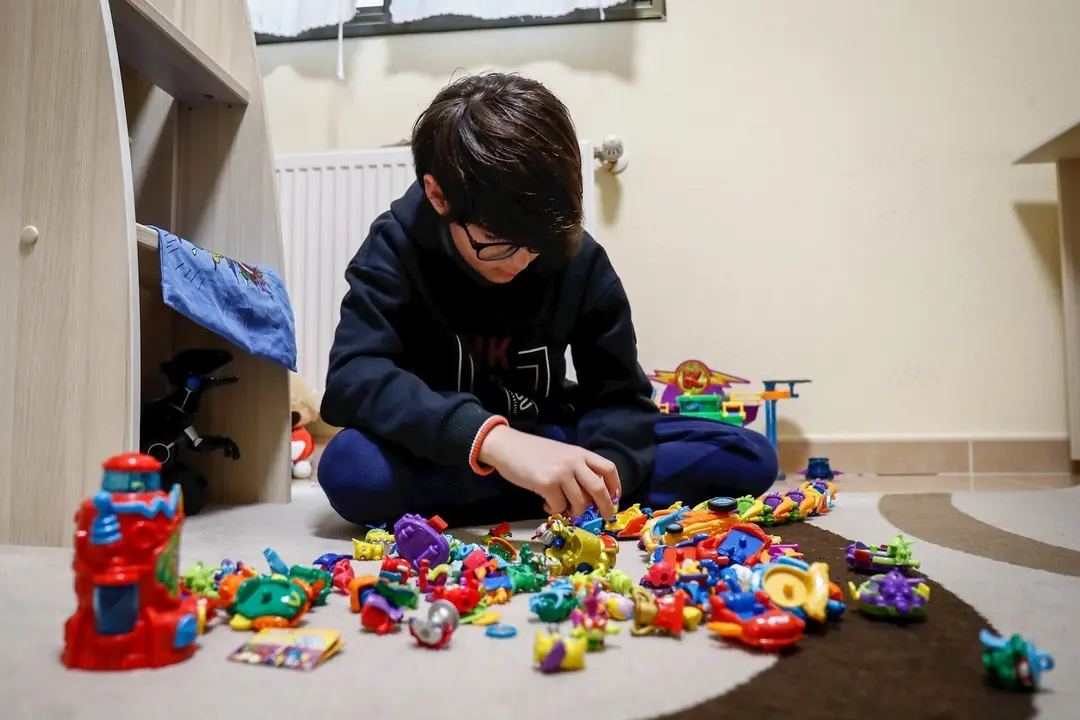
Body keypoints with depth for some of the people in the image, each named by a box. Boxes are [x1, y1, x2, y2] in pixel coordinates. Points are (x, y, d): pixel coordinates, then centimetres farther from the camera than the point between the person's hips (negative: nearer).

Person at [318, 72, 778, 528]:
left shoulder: (580, 260, -10)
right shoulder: (397, 247, -16)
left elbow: (619, 393, -9)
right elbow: (353, 379, -30)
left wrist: (593, 475, -31)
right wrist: (493, 440, -46)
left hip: (548, 441, 2)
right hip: (449, 459, -1)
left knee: (749, 459, -12)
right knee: (350, 468, -37)